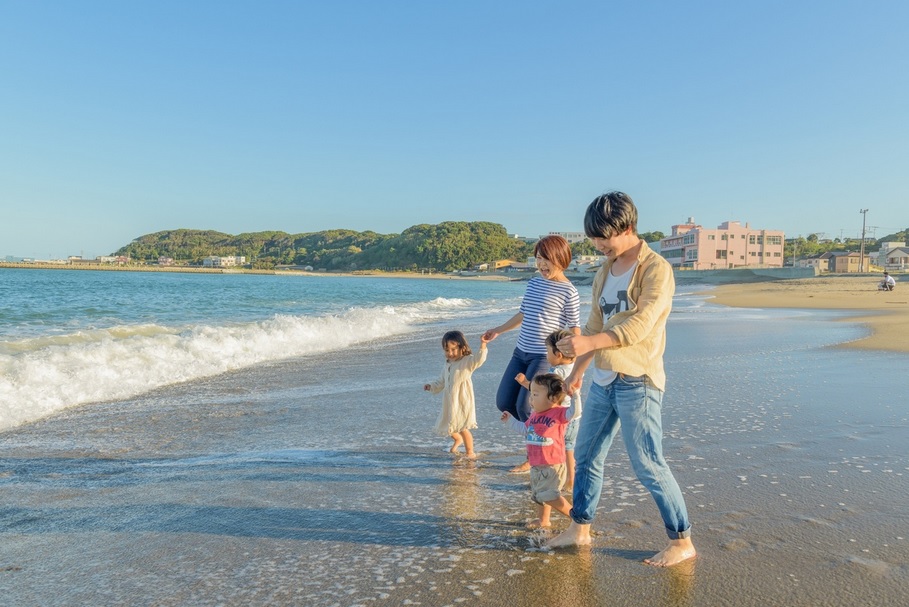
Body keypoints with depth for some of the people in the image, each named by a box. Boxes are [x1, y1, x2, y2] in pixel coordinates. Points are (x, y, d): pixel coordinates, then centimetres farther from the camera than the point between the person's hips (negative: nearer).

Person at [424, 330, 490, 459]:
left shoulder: (467, 362, -11)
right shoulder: (447, 365, 11)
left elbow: (479, 359, -31)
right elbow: (441, 381, 24)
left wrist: (483, 345, -45)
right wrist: (432, 387, 10)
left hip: (462, 402, -7)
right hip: (449, 403, 7)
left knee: (463, 428, -7)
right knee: (449, 426, 20)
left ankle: (470, 452, 12)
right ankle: (458, 440, 51)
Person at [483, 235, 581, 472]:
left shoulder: (568, 291, -10)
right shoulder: (533, 283, 10)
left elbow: (574, 327, -8)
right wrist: (498, 330, 30)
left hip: (546, 357, -7)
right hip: (521, 352, 8)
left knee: (524, 407, -12)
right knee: (504, 402, 5)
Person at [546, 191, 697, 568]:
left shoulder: (656, 269, -12)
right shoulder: (605, 272, 12)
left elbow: (640, 325, -23)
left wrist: (589, 343, -31)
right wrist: (578, 370, 20)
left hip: (637, 382, -8)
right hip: (602, 381, 8)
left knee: (648, 466, -2)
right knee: (587, 456, 14)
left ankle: (682, 542, 15)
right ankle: (580, 528, 28)